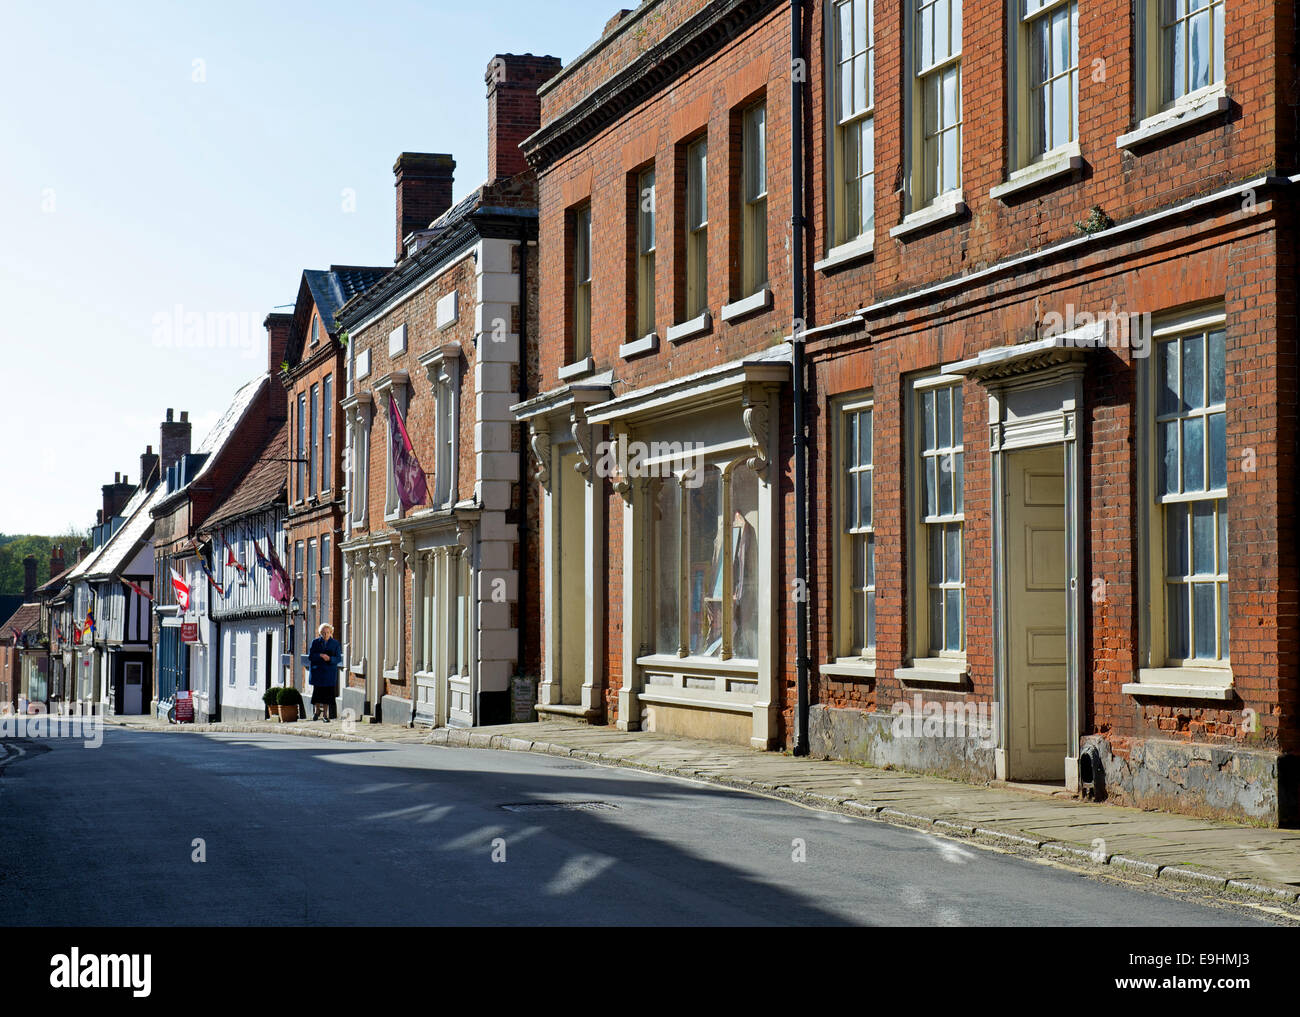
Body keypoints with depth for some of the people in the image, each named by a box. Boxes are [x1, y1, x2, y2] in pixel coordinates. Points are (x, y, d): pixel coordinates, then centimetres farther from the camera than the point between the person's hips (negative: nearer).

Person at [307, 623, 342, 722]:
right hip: (317, 671, 0)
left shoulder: (335, 643, 4)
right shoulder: (315, 642, 5)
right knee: (317, 692, 2)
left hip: (330, 672, 0)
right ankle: (317, 711, 23)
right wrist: (320, 655, -19)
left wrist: (330, 659, -19)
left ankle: (325, 714, 5)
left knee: (327, 693, -2)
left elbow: (339, 658, 1)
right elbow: (310, 655, -2)